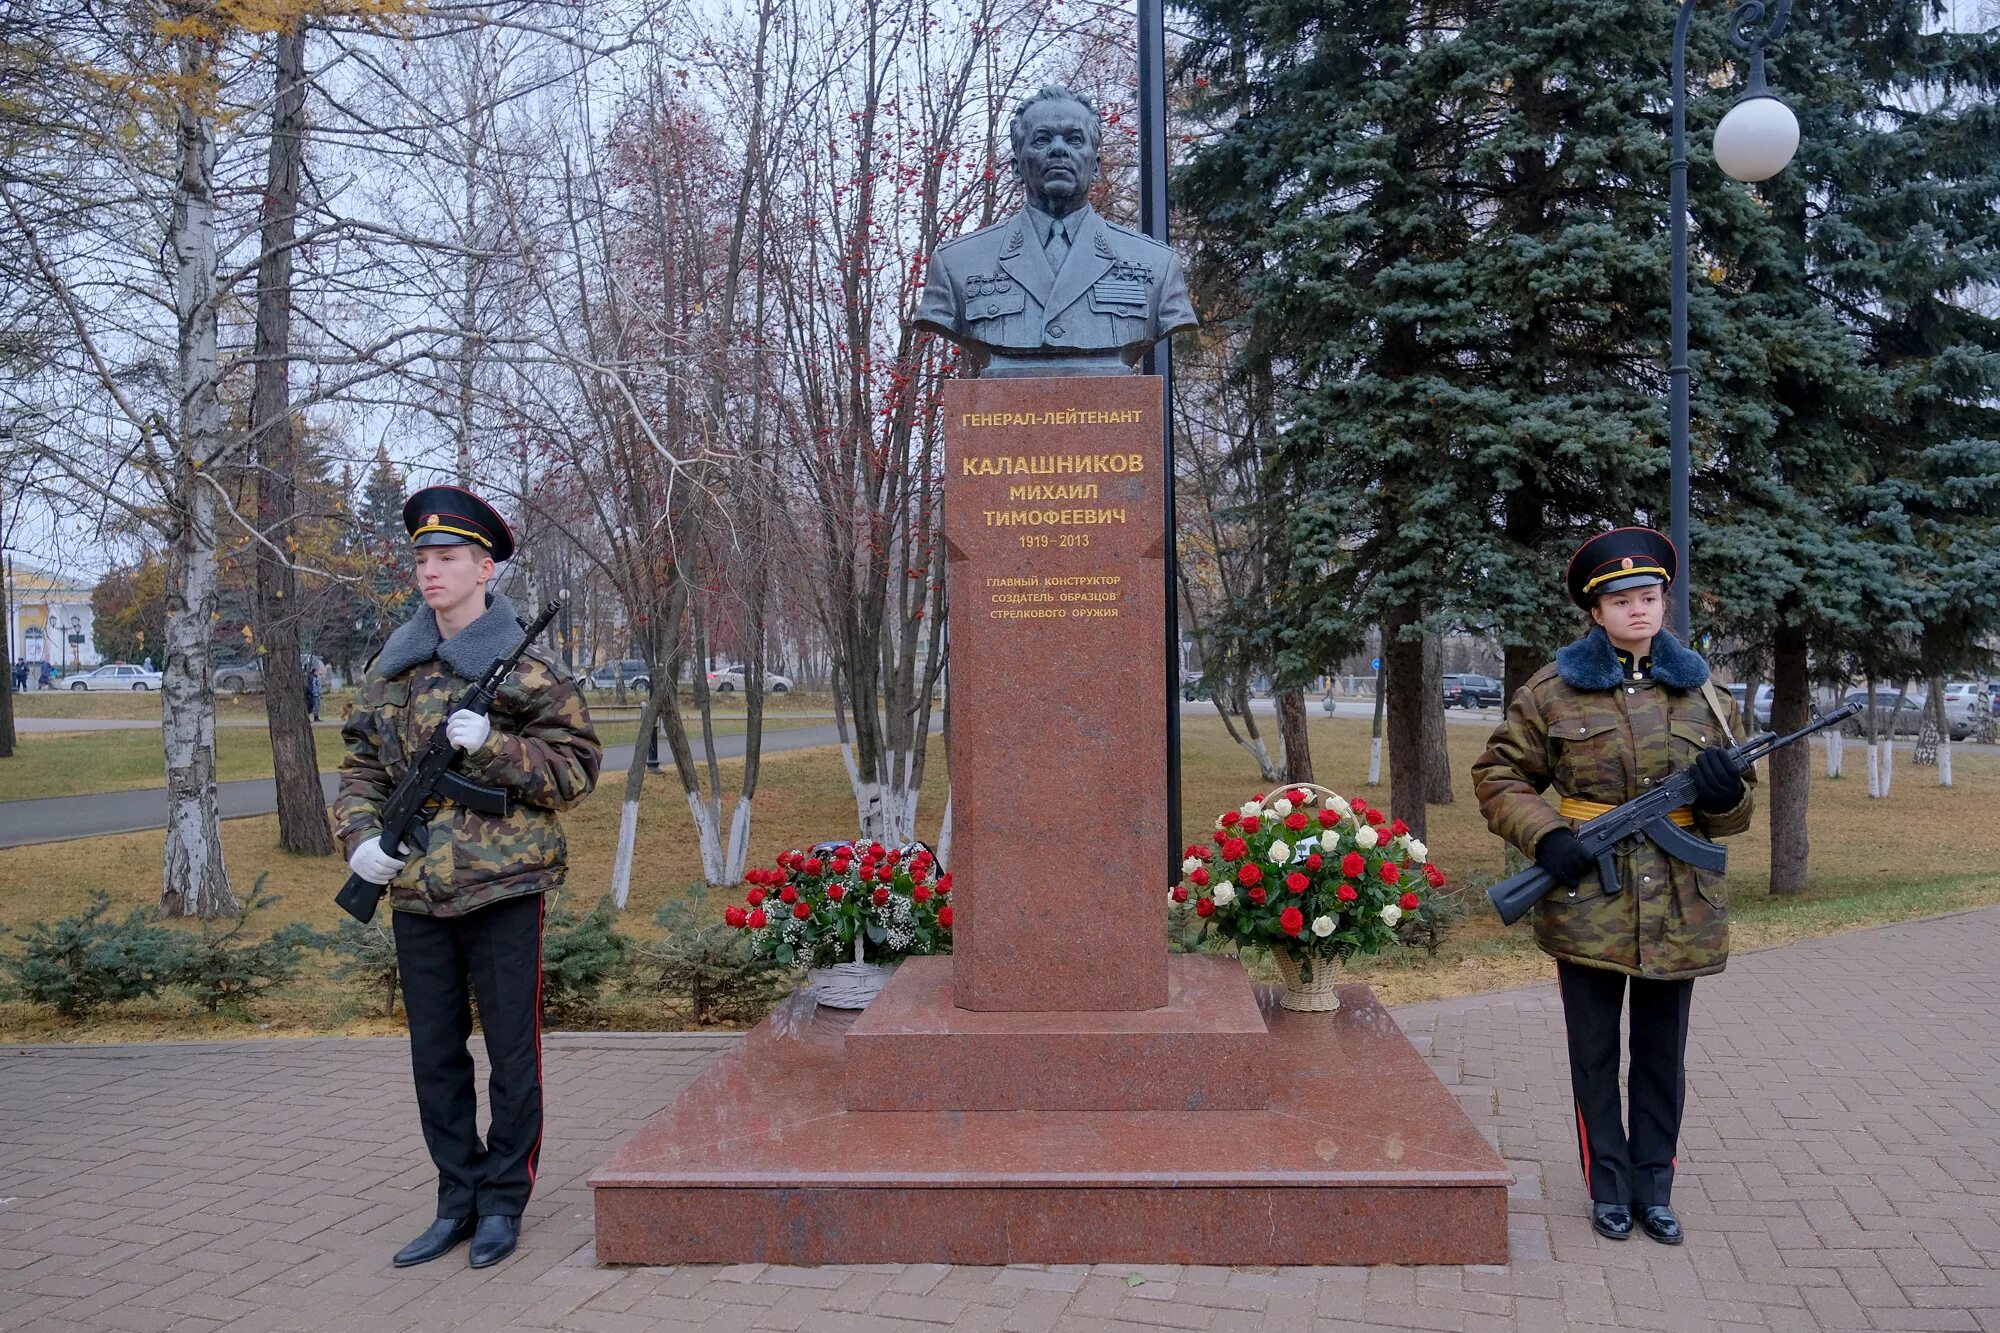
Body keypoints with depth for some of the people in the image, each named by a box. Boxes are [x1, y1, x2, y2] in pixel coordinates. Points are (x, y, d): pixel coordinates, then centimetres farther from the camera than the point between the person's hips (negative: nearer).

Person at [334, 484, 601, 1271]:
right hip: (416, 895, 5)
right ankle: (458, 1200, 27)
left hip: (502, 888, -5)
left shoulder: (523, 666, -6)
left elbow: (577, 765, -7)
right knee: (435, 1056, 13)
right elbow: (362, 764, 14)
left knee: (511, 1052, 5)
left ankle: (503, 1203, 20)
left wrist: (493, 745, -20)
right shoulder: (392, 667, 9)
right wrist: (360, 836, -4)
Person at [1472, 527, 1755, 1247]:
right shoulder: (1553, 691, -3)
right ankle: (1609, 1186, 23)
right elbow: (1497, 776, 2)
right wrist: (1544, 838, -13)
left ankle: (1655, 1187, 27)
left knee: (1662, 1055, 13)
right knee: (1595, 1053, 9)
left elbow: (1729, 818, 12)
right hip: (1587, 904, -2)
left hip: (1679, 910, 3)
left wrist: (1726, 795, -12)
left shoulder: (1703, 692, 6)